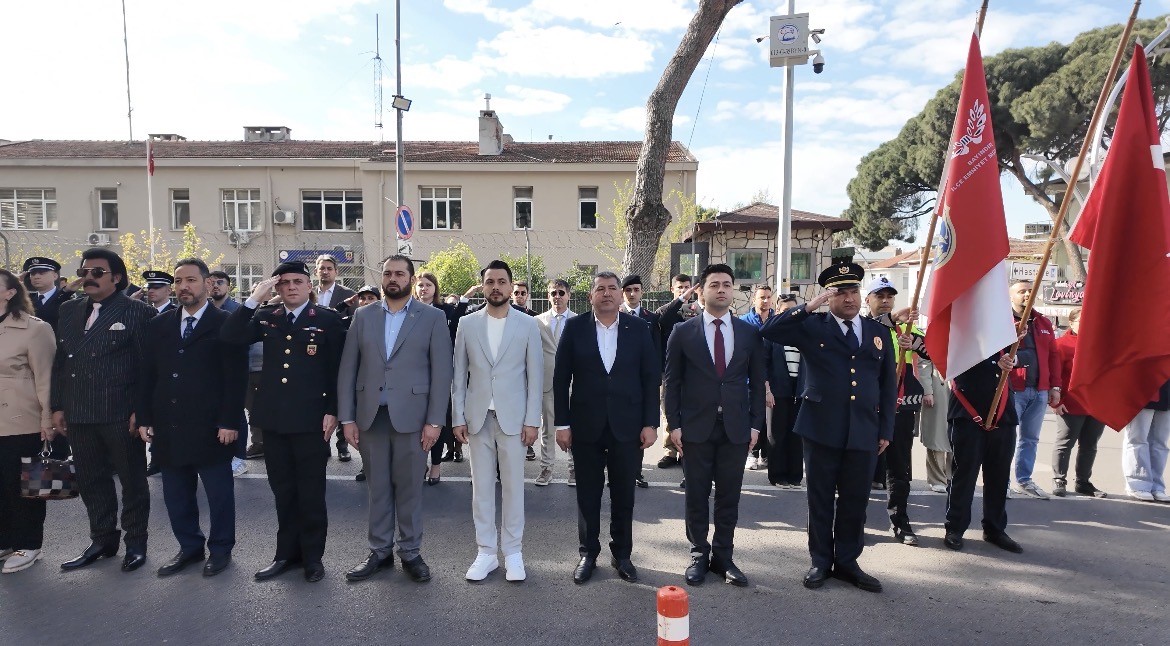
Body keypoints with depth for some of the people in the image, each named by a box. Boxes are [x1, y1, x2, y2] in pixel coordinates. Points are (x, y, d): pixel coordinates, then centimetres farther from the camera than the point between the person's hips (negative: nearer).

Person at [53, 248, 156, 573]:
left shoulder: (138, 312, -6)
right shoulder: (69, 310, 12)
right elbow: (60, 361, 14)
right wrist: (58, 406, 9)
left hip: (121, 415, -6)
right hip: (78, 415, 6)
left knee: (132, 481, 7)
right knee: (91, 481, 15)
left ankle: (135, 543, 20)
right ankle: (102, 540, 30)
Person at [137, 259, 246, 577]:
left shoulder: (226, 323, -5)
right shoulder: (159, 325, 10)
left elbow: (235, 377, -9)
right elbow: (147, 376, 11)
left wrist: (229, 422, -14)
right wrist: (145, 418, 5)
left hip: (211, 427, -5)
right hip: (169, 426, 5)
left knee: (218, 491, 7)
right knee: (176, 493, 13)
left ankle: (220, 548, 23)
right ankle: (189, 546, 30)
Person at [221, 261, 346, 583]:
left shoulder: (328, 319, -2)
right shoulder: (266, 318, 10)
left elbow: (336, 369, -4)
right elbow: (229, 337, -5)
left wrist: (332, 411, -10)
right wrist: (254, 299, -10)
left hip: (311, 420, -4)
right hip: (274, 419, 4)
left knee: (311, 492, 6)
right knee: (283, 492, 14)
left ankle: (312, 556, 20)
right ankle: (287, 552, 27)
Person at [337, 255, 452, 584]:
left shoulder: (433, 318, 1)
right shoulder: (362, 316, 9)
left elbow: (441, 372, -2)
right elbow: (348, 369, 8)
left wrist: (434, 421, -8)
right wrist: (347, 417, 2)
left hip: (411, 417, -2)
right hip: (370, 416, 3)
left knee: (409, 488, 6)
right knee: (377, 488, 11)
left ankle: (410, 552, 21)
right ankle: (379, 551, 24)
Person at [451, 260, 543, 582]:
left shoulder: (528, 325, 1)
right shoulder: (467, 324, 5)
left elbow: (535, 375, 0)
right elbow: (459, 374, 6)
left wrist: (532, 420, -5)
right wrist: (458, 417, 1)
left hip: (513, 418, -1)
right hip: (477, 417, 2)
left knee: (513, 486, 6)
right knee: (481, 487, 8)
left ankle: (512, 552, 18)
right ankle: (486, 552, 19)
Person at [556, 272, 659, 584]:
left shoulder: (638, 328, 1)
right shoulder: (575, 327, -1)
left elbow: (651, 377, 1)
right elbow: (561, 378, 0)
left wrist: (650, 423, -4)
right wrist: (562, 423, -4)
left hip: (627, 426, 1)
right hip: (586, 426, 0)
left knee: (624, 495, 11)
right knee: (587, 495, 10)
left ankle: (622, 553, 27)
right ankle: (588, 553, 26)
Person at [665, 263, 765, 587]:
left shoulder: (750, 333, 5)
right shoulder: (683, 332, 0)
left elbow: (756, 382, 8)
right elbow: (671, 382, 1)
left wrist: (756, 424, 2)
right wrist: (674, 424, -5)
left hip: (736, 428, 2)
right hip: (696, 427, -1)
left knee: (729, 496, 9)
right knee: (697, 494, 8)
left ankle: (723, 556, 23)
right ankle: (699, 554, 23)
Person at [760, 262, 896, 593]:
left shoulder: (879, 332, 9)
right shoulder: (812, 326, 0)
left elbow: (888, 385, 11)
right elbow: (769, 330, -13)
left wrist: (886, 430, 7)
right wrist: (808, 307, -16)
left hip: (864, 432, 3)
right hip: (821, 429, -2)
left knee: (855, 501, 11)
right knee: (820, 499, 9)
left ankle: (847, 562, 28)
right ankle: (821, 561, 24)